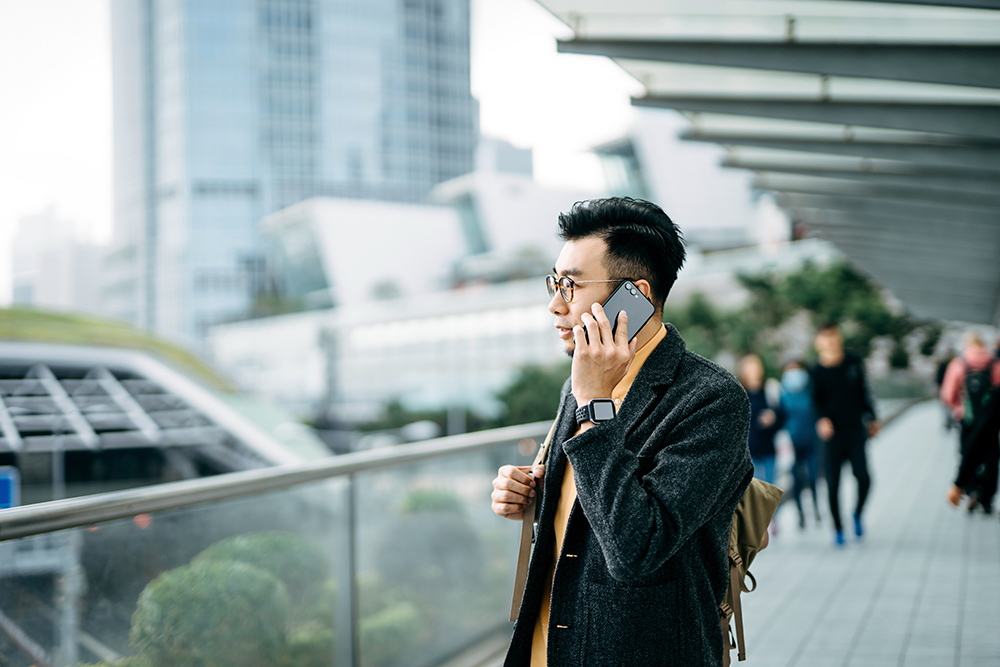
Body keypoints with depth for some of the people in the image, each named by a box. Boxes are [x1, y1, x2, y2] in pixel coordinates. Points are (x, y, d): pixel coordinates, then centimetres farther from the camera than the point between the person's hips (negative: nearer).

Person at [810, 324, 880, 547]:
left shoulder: (854, 362, 3)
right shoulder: (817, 371, -5)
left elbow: (864, 392, 15)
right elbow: (815, 401, -2)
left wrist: (872, 418, 17)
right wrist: (821, 420, -21)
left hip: (855, 430, 2)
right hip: (833, 433, -1)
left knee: (863, 477, -11)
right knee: (833, 484, 0)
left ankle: (858, 514, 18)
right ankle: (838, 528, 18)